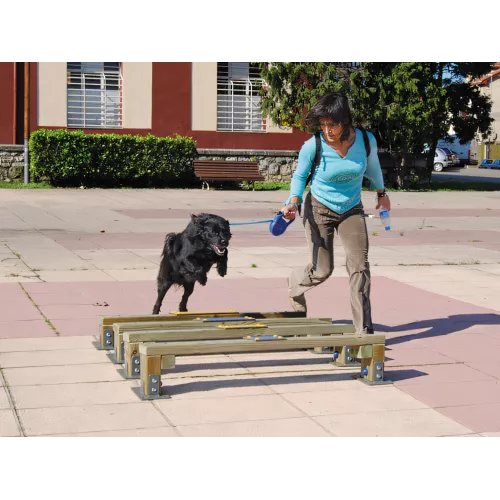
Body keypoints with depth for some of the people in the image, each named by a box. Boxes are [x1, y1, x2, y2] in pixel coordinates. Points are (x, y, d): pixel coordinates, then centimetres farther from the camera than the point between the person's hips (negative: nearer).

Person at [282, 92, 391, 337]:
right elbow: (299, 176, -5)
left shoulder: (366, 140, -15)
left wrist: (381, 193, 22)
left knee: (359, 266, -10)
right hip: (319, 209, -2)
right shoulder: (312, 147, -21)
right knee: (322, 270, 1)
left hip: (352, 210, 2)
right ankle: (294, 285, 38)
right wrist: (293, 202, -22)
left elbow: (372, 165, 8)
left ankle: (364, 329, -3)